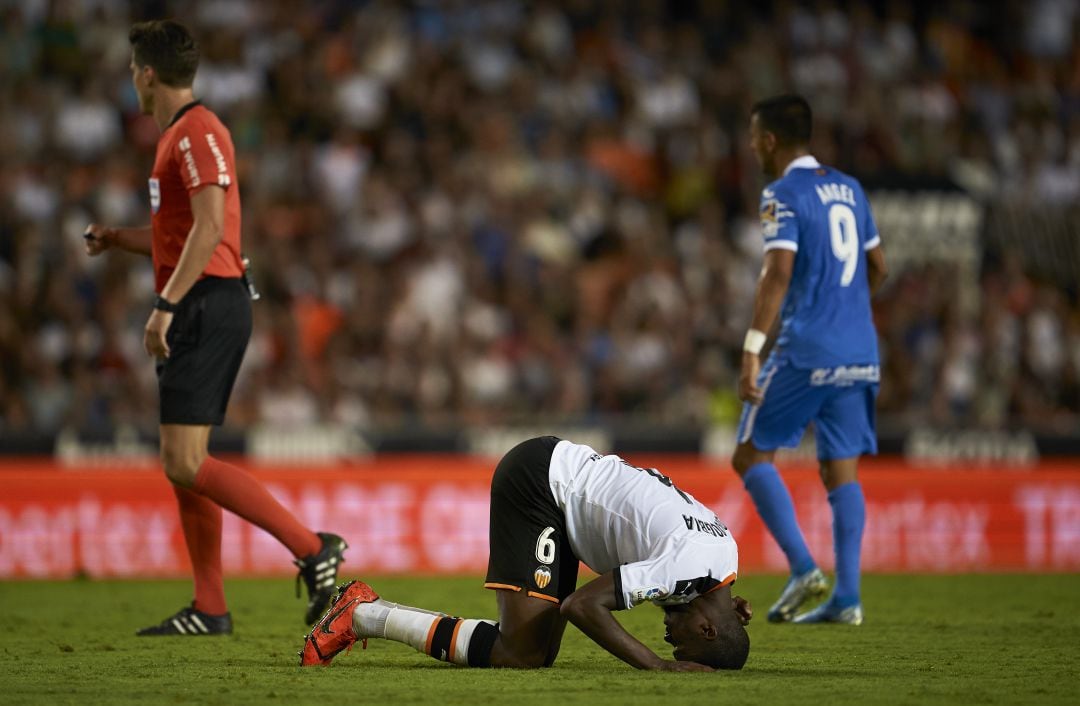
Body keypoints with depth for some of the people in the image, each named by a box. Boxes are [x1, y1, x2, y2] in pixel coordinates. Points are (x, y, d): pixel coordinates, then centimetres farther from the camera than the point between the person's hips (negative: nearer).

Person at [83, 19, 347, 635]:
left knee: (185, 463, -15)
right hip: (203, 311, 10)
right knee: (182, 465, 9)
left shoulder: (196, 133, -12)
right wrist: (119, 238, 27)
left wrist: (166, 304, -25)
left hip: (206, 307, -10)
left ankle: (313, 548, -17)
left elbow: (210, 227, -22)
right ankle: (210, 609, 11)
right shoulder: (180, 134, 20)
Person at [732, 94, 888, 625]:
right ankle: (846, 598, 0)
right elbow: (877, 267, 22)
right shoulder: (848, 189, 15)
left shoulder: (783, 195, -7)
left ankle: (803, 568, -9)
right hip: (859, 353, 7)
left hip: (805, 353, -7)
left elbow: (778, 272, -19)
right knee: (841, 470, 8)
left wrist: (752, 349, -22)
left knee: (751, 456, 4)